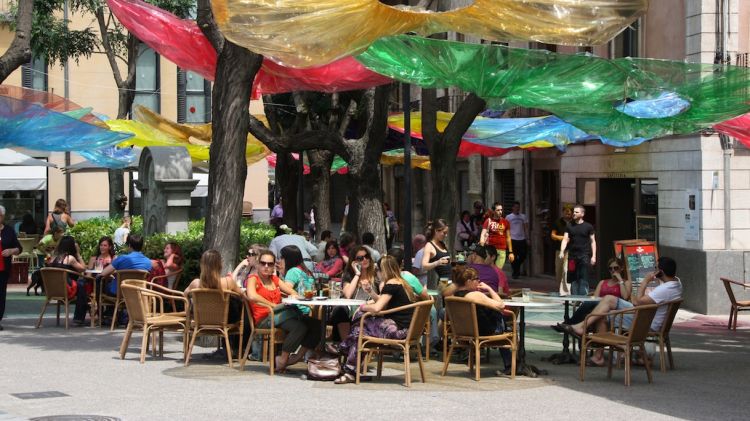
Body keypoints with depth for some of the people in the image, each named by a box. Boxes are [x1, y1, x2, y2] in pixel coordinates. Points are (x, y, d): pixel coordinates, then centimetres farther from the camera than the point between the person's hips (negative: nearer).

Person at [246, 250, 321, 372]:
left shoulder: (275, 279, 23)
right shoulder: (253, 279, 3)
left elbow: (293, 293, 18)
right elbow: (252, 296, -19)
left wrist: (293, 296, -6)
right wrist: (273, 305, -19)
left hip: (278, 317, 7)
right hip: (264, 320, -7)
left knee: (315, 324, -12)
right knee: (299, 326, -31)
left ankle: (295, 357, -4)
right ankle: (282, 361, -18)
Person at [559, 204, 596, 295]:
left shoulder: (588, 226, 3)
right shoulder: (569, 226, 9)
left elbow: (593, 241, 5)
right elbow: (565, 239, 3)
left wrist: (593, 256, -2)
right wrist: (562, 251, -13)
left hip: (584, 256, -3)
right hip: (572, 256, 3)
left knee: (583, 279, -7)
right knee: (574, 279, 6)